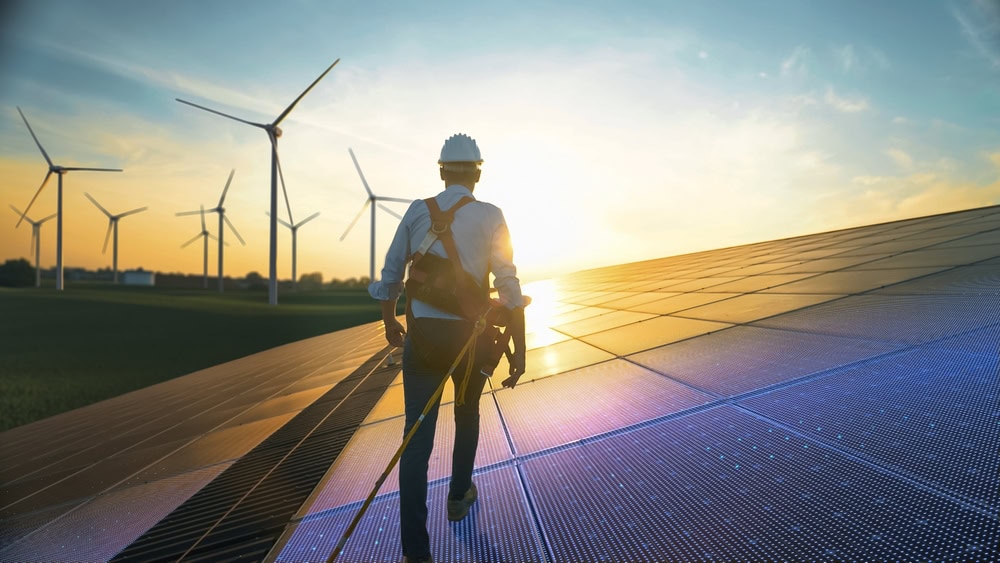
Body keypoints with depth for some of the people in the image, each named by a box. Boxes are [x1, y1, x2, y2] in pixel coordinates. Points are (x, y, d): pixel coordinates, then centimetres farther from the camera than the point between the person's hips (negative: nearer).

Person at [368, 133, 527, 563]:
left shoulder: (417, 211, 3)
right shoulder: (490, 216, -4)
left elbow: (389, 274, 8)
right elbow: (508, 286, -10)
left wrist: (389, 322, 24)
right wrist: (519, 349, -6)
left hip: (421, 335, 1)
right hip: (469, 334, -1)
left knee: (417, 436, 1)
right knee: (467, 414, 26)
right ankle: (459, 496, 42)